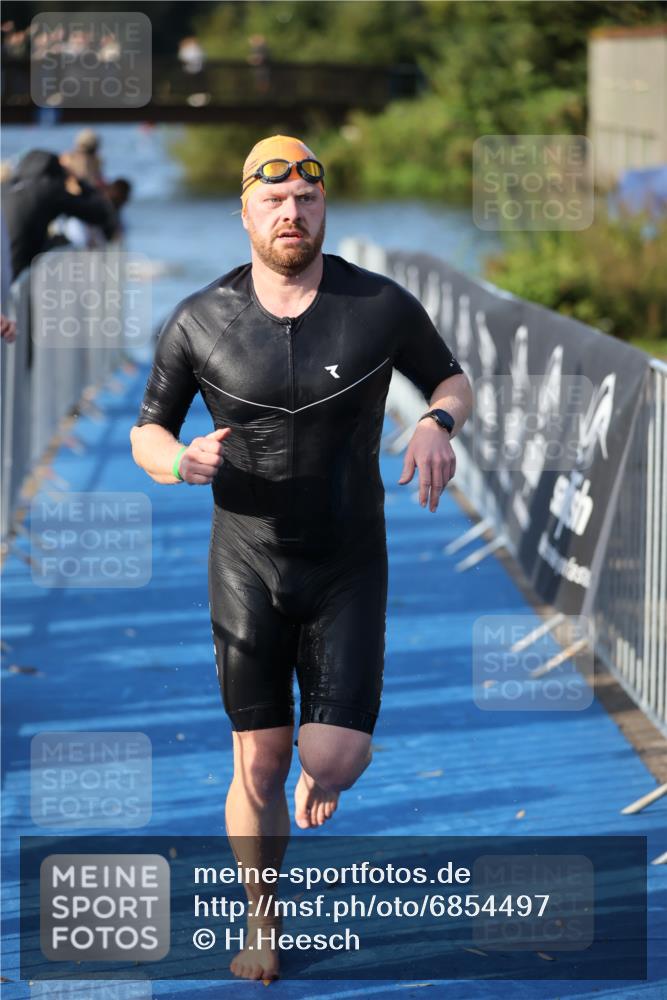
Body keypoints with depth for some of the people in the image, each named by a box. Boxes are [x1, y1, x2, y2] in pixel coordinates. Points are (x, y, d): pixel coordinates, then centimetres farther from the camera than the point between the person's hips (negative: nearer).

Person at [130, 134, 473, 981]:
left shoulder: (381, 307, -10)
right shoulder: (199, 321, -9)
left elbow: (452, 380, 7)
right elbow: (146, 434, 2)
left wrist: (438, 424, -17)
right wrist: (179, 460, -23)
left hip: (349, 568, 0)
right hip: (248, 567, 0)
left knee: (334, 765, -8)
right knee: (259, 765, 1)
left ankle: (316, 765, 32)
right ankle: (261, 919, 27)